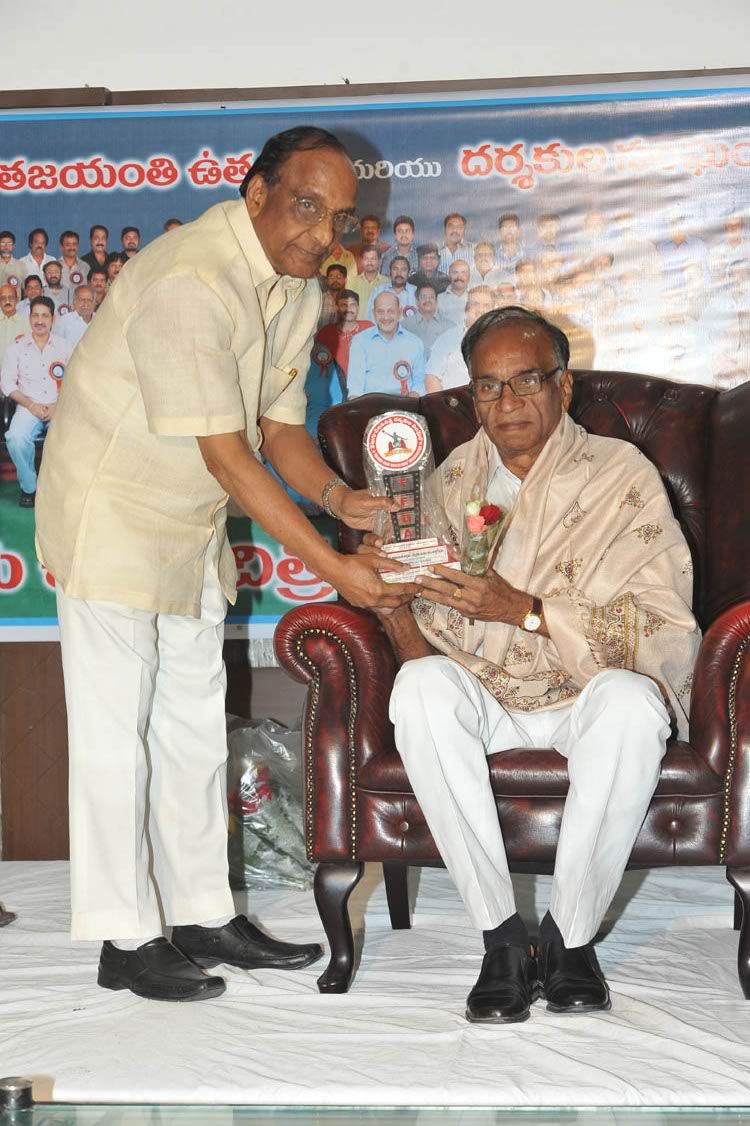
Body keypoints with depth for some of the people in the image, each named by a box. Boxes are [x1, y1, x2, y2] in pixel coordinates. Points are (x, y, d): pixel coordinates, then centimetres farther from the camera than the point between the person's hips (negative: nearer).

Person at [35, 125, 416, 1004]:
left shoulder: (298, 290, 2)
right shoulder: (189, 281, -28)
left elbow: (279, 423, 7)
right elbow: (227, 455, -29)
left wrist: (337, 495, -14)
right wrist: (332, 566, -29)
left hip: (191, 522, 9)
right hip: (111, 512, -9)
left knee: (194, 724, 13)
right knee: (115, 729, -3)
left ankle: (203, 916, 23)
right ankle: (126, 940, 6)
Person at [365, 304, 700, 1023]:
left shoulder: (620, 474, -3)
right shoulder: (452, 480, 10)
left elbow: (663, 625, -13)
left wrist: (523, 609, -24)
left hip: (584, 700, -3)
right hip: (483, 700, 3)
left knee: (629, 698, -37)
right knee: (422, 686, -31)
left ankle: (570, 936, -19)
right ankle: (501, 938, -23)